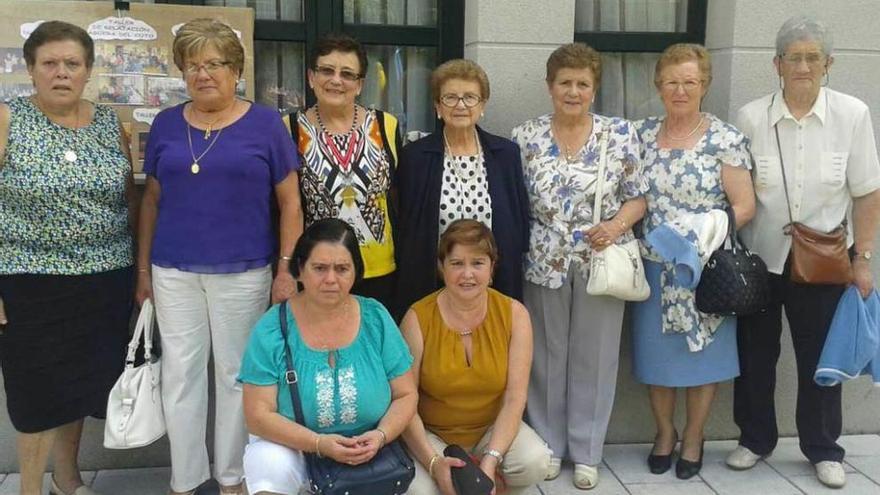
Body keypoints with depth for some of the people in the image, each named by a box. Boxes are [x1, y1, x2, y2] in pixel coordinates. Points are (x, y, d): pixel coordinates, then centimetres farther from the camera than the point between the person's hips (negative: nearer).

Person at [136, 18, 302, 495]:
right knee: (180, 373, 8)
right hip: (173, 271, 3)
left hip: (243, 272, -2)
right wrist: (143, 267, 9)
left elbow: (289, 203, -2)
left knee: (237, 373, 8)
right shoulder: (165, 124, 6)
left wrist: (286, 269, -6)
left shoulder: (265, 123, -2)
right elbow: (152, 199, 11)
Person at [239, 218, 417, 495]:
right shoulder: (271, 329, -10)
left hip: (366, 454, 3)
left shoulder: (376, 319, -3)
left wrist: (381, 435, -18)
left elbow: (405, 395, 2)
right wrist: (319, 443, -25)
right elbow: (258, 415, -11)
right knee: (272, 468, -33)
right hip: (290, 446, -3)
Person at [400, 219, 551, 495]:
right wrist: (434, 462, -27)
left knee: (536, 462, -27)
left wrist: (490, 461, -24)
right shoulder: (418, 319, -15)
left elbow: (515, 399, -13)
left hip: (491, 428, 1)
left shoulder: (514, 314, -10)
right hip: (431, 433, -1)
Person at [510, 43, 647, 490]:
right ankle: (547, 444, 27)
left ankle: (586, 451, 23)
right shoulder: (525, 137, 0)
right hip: (543, 264, 0)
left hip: (601, 263, 0)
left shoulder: (620, 133, -1)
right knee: (546, 355, 10)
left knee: (594, 356, 8)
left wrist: (616, 226, -16)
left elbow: (637, 198, 3)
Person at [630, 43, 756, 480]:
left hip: (706, 267, -3)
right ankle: (664, 432, 31)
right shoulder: (642, 133, 5)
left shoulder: (725, 139, -6)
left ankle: (693, 439, 28)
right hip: (654, 265, 3)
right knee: (655, 352, 10)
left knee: (702, 353, 8)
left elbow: (744, 207, -8)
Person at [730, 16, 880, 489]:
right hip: (759, 259, 1)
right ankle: (755, 438, 33)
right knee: (755, 355, 13)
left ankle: (823, 449, 30)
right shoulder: (750, 117, -7)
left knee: (820, 357, 11)